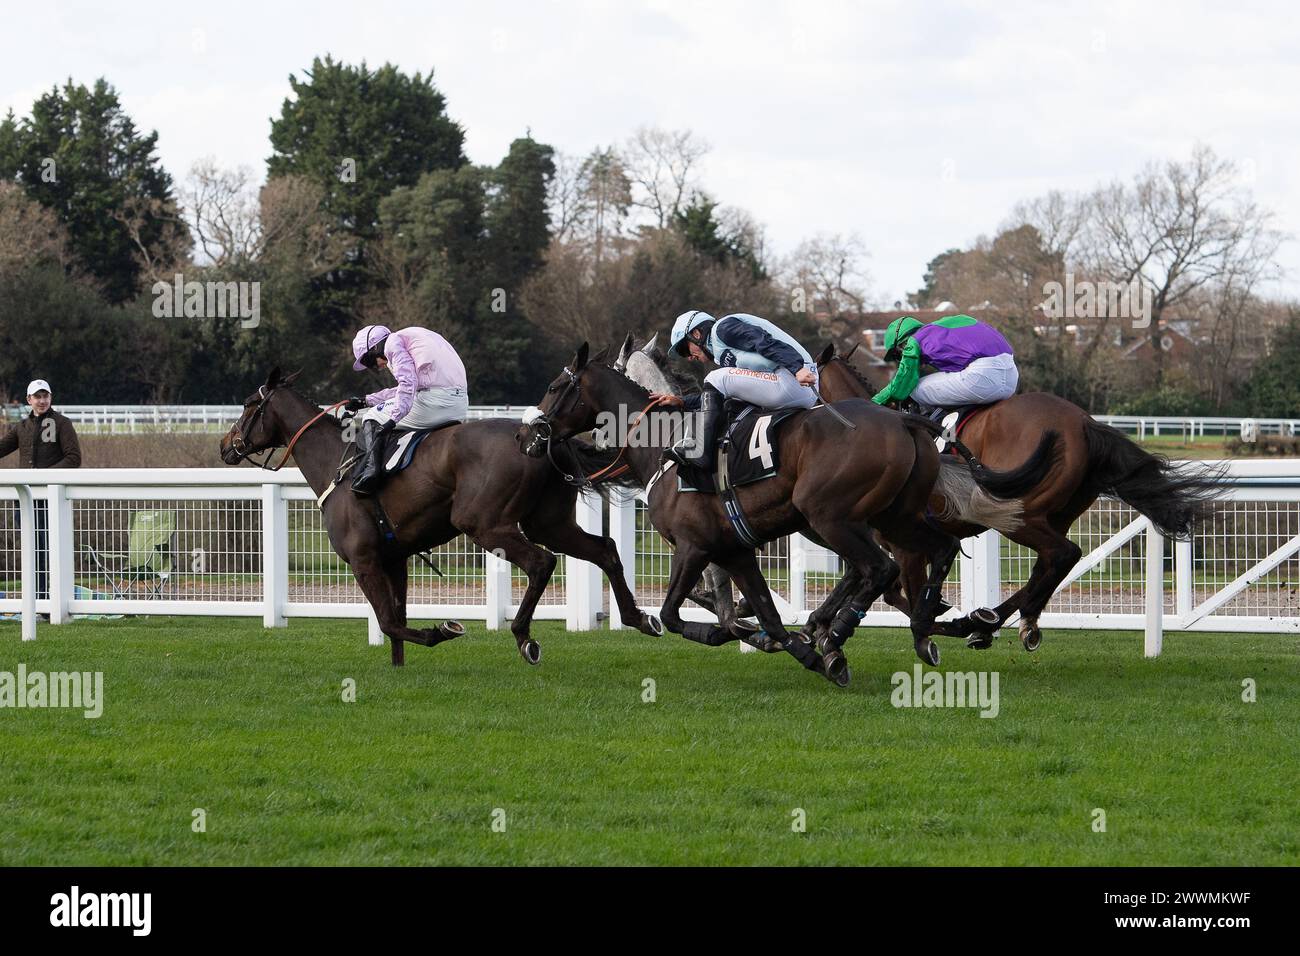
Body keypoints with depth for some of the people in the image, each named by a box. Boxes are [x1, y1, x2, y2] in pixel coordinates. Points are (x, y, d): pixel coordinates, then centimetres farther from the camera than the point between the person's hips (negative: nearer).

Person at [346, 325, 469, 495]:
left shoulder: (393, 342, 2)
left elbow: (408, 383, -15)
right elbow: (407, 387, 38)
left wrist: (393, 419, -22)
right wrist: (366, 401, 43)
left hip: (435, 401, -9)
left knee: (372, 419, 5)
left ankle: (369, 468, -16)